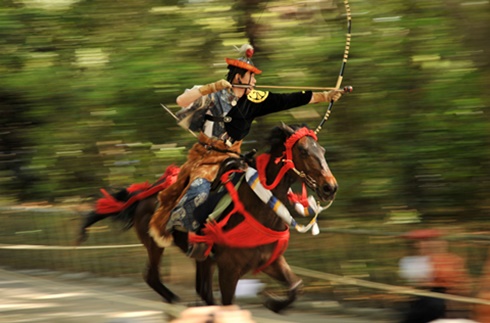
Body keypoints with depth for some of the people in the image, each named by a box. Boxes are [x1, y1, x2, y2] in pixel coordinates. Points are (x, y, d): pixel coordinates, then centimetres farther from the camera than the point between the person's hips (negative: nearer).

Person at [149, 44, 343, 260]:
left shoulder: (254, 100, 5)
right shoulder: (214, 96, -10)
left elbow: (289, 101, 6)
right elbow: (181, 101, -23)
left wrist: (324, 96, 4)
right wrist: (211, 88, -31)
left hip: (232, 157, 7)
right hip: (206, 156, -6)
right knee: (199, 191, -30)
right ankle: (163, 224, -9)